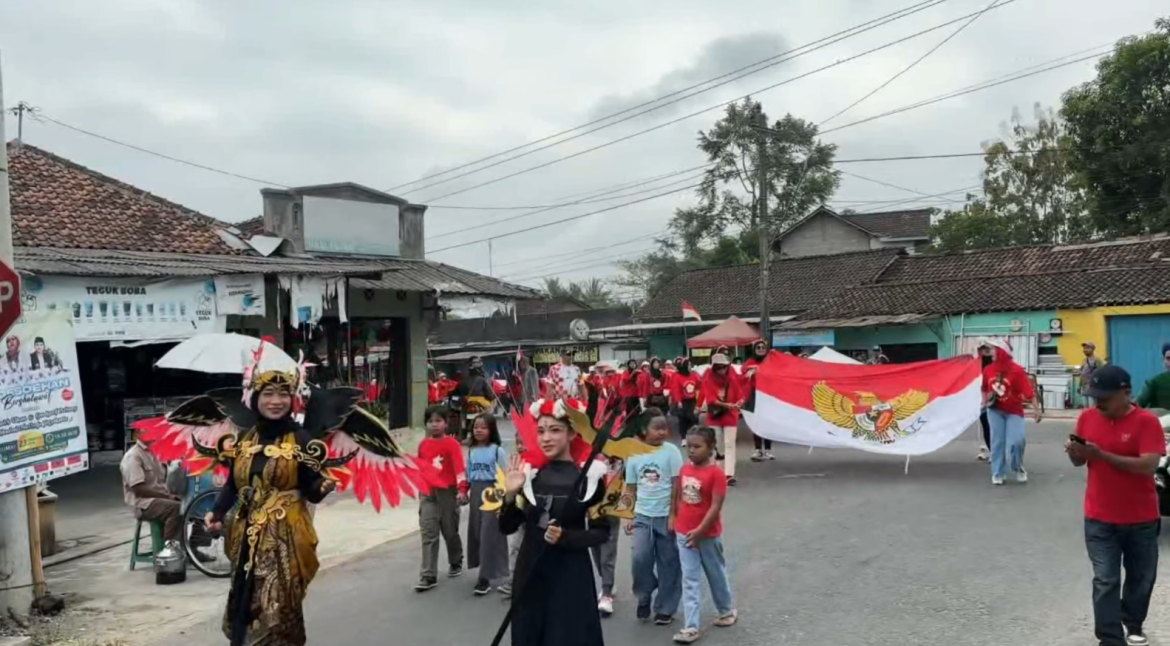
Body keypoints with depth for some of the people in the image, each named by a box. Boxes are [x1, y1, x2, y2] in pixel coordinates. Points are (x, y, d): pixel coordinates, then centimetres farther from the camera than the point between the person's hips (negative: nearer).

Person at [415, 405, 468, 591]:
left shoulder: (451, 443, -10)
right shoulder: (423, 444, 5)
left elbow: (459, 467, -16)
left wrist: (462, 490, -24)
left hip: (447, 492, -3)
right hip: (428, 494, 3)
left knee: (450, 532, 13)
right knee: (428, 534, -3)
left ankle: (456, 564, 36)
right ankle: (428, 576, -4)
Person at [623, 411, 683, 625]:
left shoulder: (671, 451, -8)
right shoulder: (634, 455, 1)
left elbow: (677, 486, -8)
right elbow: (631, 490, 9)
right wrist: (629, 516, 5)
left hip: (666, 516, -2)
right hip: (642, 516, 2)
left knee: (668, 563, 6)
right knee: (640, 559, -9)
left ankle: (665, 608, 21)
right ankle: (644, 597, 18)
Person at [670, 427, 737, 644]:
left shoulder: (715, 472, -18)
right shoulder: (684, 470, 0)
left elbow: (716, 506, -19)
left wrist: (700, 530, -20)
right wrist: (674, 519, 8)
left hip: (708, 535, -4)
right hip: (684, 533, 4)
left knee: (716, 574, 16)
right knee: (690, 580, 3)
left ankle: (727, 610, 39)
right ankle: (691, 627, 4)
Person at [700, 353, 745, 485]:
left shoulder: (732, 379, -1)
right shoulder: (708, 380, -7)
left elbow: (740, 396, -1)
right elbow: (711, 400, -16)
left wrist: (739, 403, -24)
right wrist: (726, 405, -28)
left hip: (730, 416, 0)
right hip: (714, 416, 0)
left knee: (729, 444, -7)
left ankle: (729, 474, -12)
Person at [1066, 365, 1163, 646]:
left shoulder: (1147, 421, -14)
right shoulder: (1087, 418, -2)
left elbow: (1148, 466, -24)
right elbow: (1080, 461, 8)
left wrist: (1102, 455, -29)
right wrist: (1074, 451, -16)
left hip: (1141, 519, -1)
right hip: (1099, 519, 1)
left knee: (1141, 578, 17)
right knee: (1105, 582, -2)